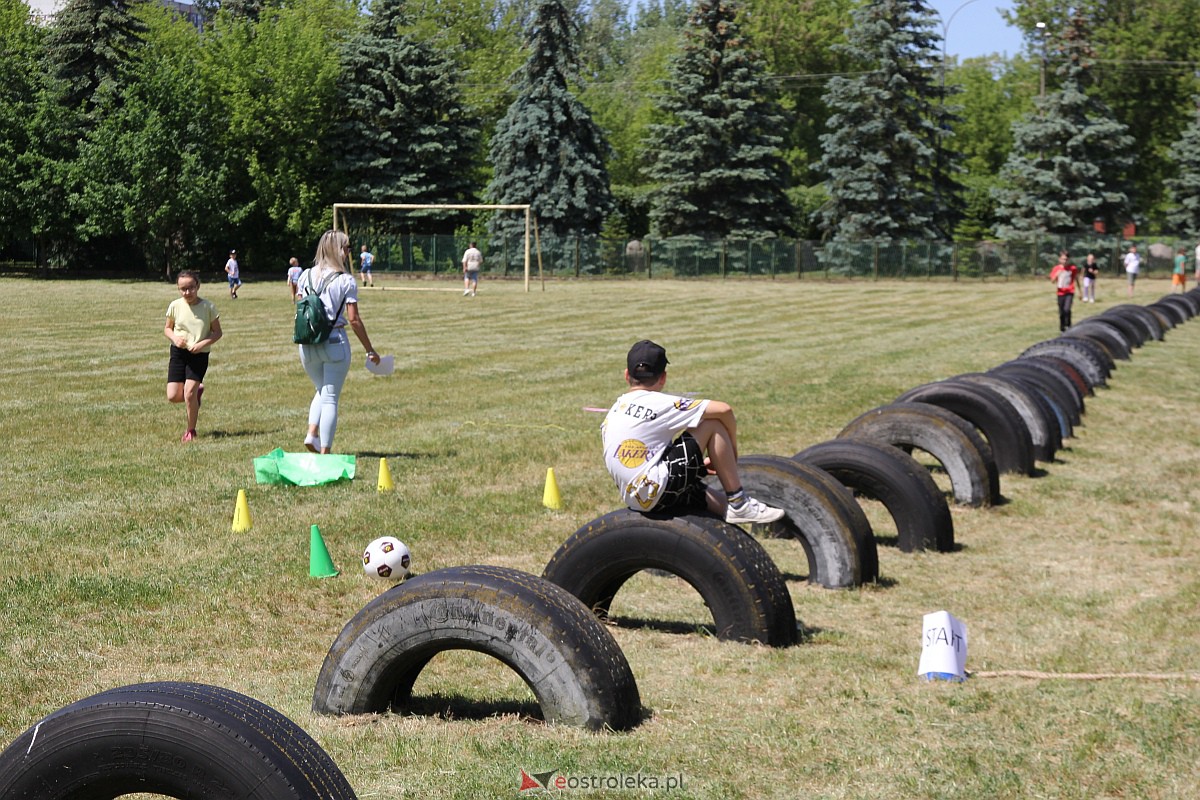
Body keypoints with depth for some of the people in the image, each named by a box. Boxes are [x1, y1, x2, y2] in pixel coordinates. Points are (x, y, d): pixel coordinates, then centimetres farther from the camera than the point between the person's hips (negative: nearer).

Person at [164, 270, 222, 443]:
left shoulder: (208, 307, -8)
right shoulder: (175, 306, -2)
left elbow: (217, 332, -1)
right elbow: (167, 328, 11)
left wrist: (202, 343, -18)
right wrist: (174, 337, -12)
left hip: (199, 354, -3)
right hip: (178, 352, 3)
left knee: (189, 393, -14)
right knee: (173, 396, -4)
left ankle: (191, 431, 6)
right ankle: (197, 390, 28)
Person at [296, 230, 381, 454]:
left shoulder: (306, 276, 5)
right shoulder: (346, 281, -7)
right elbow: (353, 320, -8)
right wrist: (370, 351, 0)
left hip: (308, 343, 4)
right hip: (335, 342, -4)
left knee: (321, 391, 24)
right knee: (330, 398, 3)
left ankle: (311, 434, 4)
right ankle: (325, 452, 1)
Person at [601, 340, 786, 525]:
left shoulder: (615, 409, 17)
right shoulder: (659, 404, -6)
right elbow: (724, 410, -9)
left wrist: (696, 463, 30)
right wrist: (733, 451, 8)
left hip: (635, 499, 8)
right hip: (656, 490, -8)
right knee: (714, 423, -1)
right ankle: (739, 505, 0)